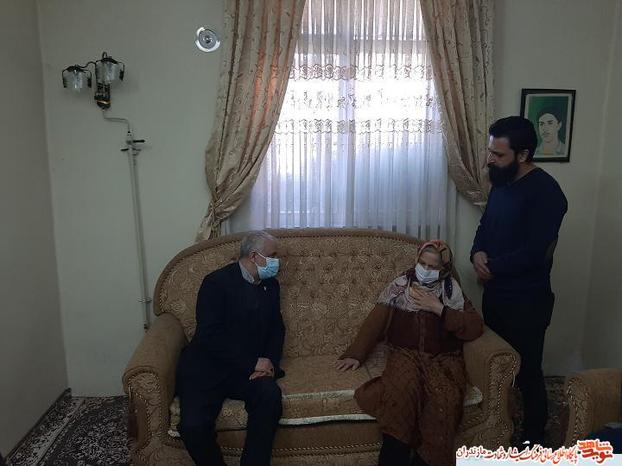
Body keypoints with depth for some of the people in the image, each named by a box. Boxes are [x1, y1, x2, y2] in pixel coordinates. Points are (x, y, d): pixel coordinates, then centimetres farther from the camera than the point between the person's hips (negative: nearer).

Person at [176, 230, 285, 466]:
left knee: (270, 394, -29)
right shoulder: (217, 282, -9)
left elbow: (277, 329, 14)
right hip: (207, 368, -4)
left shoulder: (270, 285, 11)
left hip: (249, 370, 4)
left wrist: (270, 362, -5)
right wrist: (253, 363, -17)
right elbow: (210, 336, -16)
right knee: (193, 425, -27)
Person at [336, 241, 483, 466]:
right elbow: (375, 321, 5)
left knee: (444, 397, -32)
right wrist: (355, 354, -3)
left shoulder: (452, 290, 7)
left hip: (443, 358, 0)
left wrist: (439, 308, -11)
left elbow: (475, 328, -3)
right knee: (402, 389, -33)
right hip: (406, 354, 0)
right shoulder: (400, 285, 8)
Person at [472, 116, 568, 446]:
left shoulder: (545, 192, -20)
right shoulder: (501, 184, 7)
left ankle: (534, 440, 26)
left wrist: (492, 267, -14)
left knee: (527, 372, 6)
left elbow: (535, 253, -25)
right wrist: (478, 253, -6)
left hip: (527, 301, -8)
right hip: (495, 293, 8)